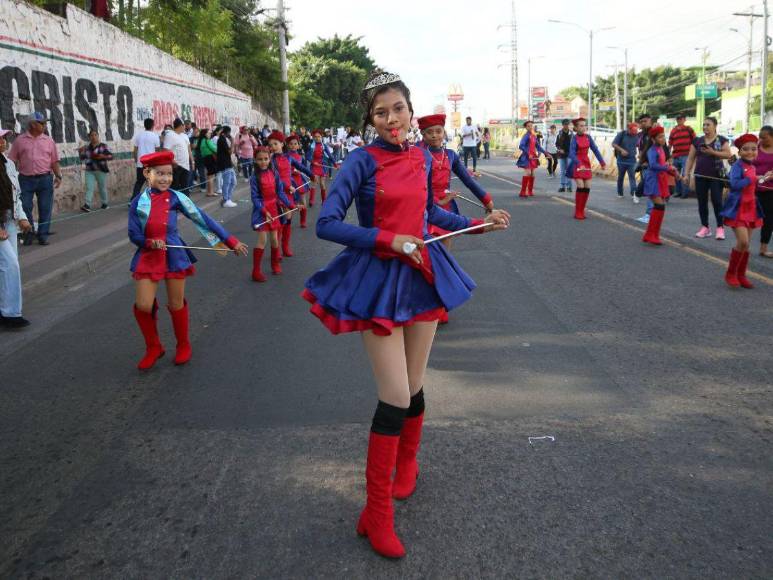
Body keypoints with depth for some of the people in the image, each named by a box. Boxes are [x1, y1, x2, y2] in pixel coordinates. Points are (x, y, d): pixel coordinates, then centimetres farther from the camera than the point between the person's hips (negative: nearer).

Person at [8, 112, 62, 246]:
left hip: (45, 179, 1)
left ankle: (43, 235, 12)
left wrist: (58, 176, -2)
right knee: (25, 208, 3)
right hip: (26, 180, -1)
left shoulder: (49, 141, 7)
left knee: (45, 209, 2)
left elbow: (54, 161, 8)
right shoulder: (20, 140, 4)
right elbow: (12, 161, 4)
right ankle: (28, 235, 15)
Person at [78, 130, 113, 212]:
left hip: (101, 170, -2)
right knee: (89, 188, -10)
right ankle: (87, 205, -19)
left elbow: (111, 156, -5)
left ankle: (104, 203, 28)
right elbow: (82, 158, 14)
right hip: (90, 171, 2)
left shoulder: (103, 146, -2)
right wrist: (80, 152, -4)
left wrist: (103, 156, -23)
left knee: (102, 187, 10)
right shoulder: (87, 147, 8)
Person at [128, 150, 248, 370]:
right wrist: (149, 242, -22)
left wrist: (231, 241, -5)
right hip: (147, 257, 1)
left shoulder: (175, 198, -6)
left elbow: (203, 220, -4)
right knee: (143, 306, -3)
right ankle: (153, 348, 21)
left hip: (174, 256, -1)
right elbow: (134, 234, 0)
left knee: (177, 304, 8)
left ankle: (183, 346, 32)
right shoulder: (138, 202, -1)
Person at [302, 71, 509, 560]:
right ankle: (377, 513, 6)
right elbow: (327, 224, -18)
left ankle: (407, 463, 42)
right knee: (396, 399, -8)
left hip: (422, 274, 6)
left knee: (414, 389, 14)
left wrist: (479, 223, 17)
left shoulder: (423, 158, 6)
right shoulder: (363, 160, -11)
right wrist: (390, 240, -22)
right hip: (379, 280, -5)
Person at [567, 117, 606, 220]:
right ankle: (577, 212, -5)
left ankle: (582, 210, 13)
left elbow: (595, 150, 2)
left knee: (587, 188, 0)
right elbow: (571, 154, -23)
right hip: (577, 165, -5)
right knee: (580, 187, -15)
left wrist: (602, 162, -9)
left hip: (586, 164, 5)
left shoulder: (588, 137, 3)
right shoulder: (574, 138, -11)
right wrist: (579, 164, -37)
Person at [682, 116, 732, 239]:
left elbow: (729, 155, -10)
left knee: (717, 201, -6)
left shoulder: (721, 140, 0)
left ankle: (720, 228, -1)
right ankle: (705, 227, 12)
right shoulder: (697, 141, 9)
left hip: (716, 176, -4)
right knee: (702, 202, 5)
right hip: (700, 176, 4)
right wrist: (687, 174, 4)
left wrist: (712, 152, -18)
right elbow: (690, 158, 10)